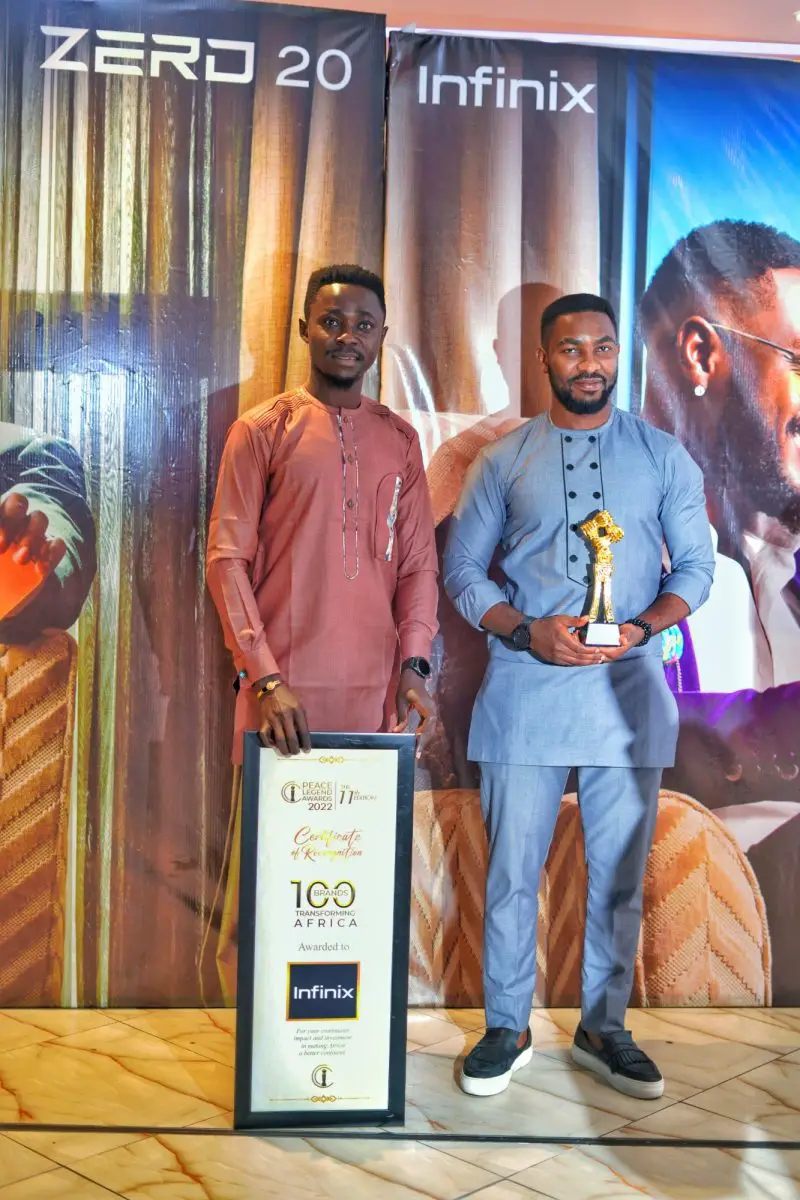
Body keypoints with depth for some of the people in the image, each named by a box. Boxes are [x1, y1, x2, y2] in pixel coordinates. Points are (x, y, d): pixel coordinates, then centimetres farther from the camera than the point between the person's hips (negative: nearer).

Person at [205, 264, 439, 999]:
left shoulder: (400, 439, 14)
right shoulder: (262, 430, 3)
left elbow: (419, 562, 11)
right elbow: (227, 558, -4)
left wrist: (414, 663, -3)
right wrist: (266, 677, -13)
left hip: (376, 688, 3)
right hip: (285, 686, -3)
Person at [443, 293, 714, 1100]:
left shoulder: (663, 457, 7)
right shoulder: (503, 461, 6)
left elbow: (696, 565, 7)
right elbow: (462, 570, 5)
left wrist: (643, 626, -12)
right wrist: (528, 633, -12)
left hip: (628, 694, 1)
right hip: (524, 694, 0)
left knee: (619, 873, 9)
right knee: (513, 869, 5)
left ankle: (604, 1029, 26)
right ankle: (507, 1029, 22)